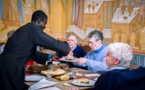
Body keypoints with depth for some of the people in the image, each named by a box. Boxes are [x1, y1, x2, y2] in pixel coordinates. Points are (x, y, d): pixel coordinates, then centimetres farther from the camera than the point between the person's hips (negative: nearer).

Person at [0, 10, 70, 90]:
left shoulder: (26, 29, 18)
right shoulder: (33, 28, -11)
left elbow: (31, 52, 26)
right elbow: (53, 43, -10)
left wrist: (48, 56, 26)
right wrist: (66, 47, 8)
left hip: (8, 65, 9)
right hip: (11, 67, -9)